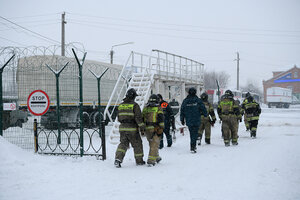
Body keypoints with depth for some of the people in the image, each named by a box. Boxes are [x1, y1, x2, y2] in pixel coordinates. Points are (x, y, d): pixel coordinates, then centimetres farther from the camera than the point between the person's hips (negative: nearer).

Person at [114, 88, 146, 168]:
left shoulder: (121, 105, 9)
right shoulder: (135, 105, -9)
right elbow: (138, 117, -14)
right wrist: (142, 127, -9)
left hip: (122, 128, 5)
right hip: (132, 128, -5)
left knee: (123, 144, 8)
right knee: (137, 144, 11)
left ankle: (118, 159, -11)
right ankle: (139, 161, 21)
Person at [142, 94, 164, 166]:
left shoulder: (145, 108, 12)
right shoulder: (158, 108, -1)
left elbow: (142, 118, 12)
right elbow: (160, 119, -9)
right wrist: (161, 128, -8)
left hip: (147, 129, 4)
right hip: (155, 129, -4)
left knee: (152, 144, 19)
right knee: (154, 145, -3)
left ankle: (157, 157, 29)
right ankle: (151, 160, -11)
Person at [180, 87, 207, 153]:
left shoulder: (185, 101, 2)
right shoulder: (198, 100, -6)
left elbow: (182, 111, 6)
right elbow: (203, 109, 0)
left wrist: (182, 119, 15)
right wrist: (206, 115, 19)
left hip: (188, 121, 3)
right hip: (196, 121, -3)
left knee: (192, 133, 17)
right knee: (195, 133, -2)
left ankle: (193, 146, 25)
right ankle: (192, 147, -9)